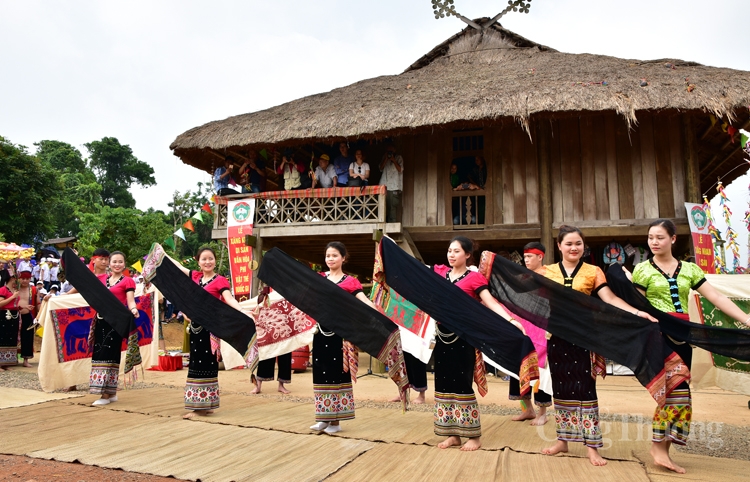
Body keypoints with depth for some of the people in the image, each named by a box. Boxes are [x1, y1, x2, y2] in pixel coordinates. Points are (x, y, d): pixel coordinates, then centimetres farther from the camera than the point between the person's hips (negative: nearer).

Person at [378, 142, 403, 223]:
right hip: (385, 186, 3)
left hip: (395, 186, -3)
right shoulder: (384, 158, 20)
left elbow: (400, 169, -1)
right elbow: (381, 168, 9)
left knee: (394, 206, -9)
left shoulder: (399, 157, 10)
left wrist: (393, 160, -7)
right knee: (385, 206, 0)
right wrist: (386, 159, 0)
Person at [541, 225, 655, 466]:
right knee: (560, 387, 9)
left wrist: (638, 313, -19)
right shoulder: (547, 272, 5)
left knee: (584, 387, -1)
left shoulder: (593, 272, 2)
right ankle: (563, 439, 22)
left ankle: (591, 445, 8)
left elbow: (610, 299, -6)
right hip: (557, 336, 2)